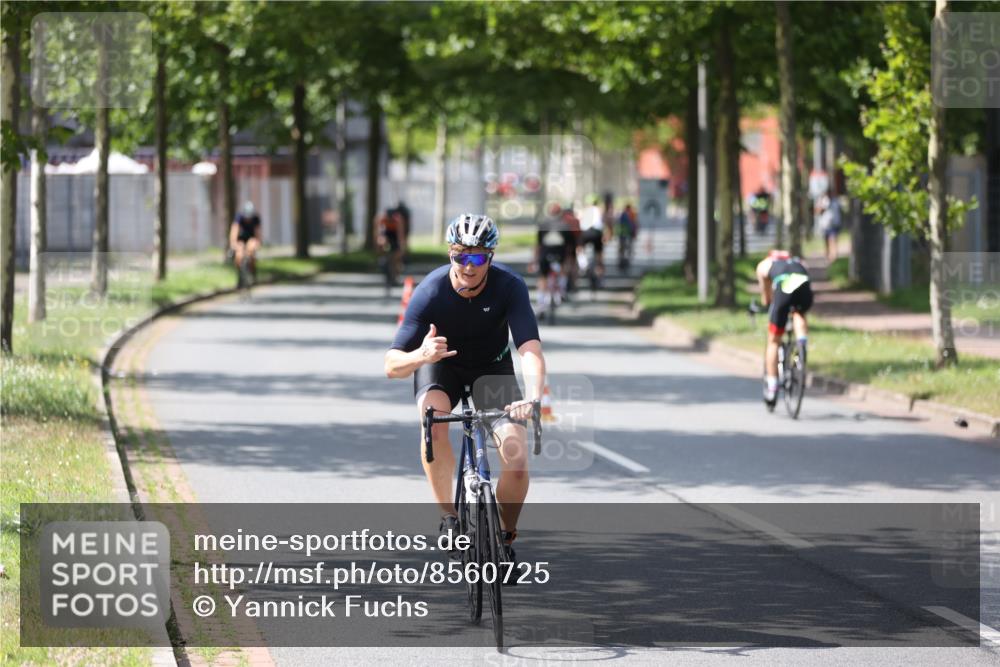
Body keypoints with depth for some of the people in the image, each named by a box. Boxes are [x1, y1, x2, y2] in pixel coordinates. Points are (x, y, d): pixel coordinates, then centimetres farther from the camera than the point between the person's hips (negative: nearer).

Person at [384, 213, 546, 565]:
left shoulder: (509, 286, -28)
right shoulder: (430, 292, -29)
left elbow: (531, 349, -39)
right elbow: (392, 365, -31)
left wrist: (533, 396, -59)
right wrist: (420, 355, -55)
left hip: (492, 368, 1)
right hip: (441, 365, -1)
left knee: (516, 463, -17)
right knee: (433, 420, -36)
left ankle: (506, 537, 11)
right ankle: (449, 518, -21)